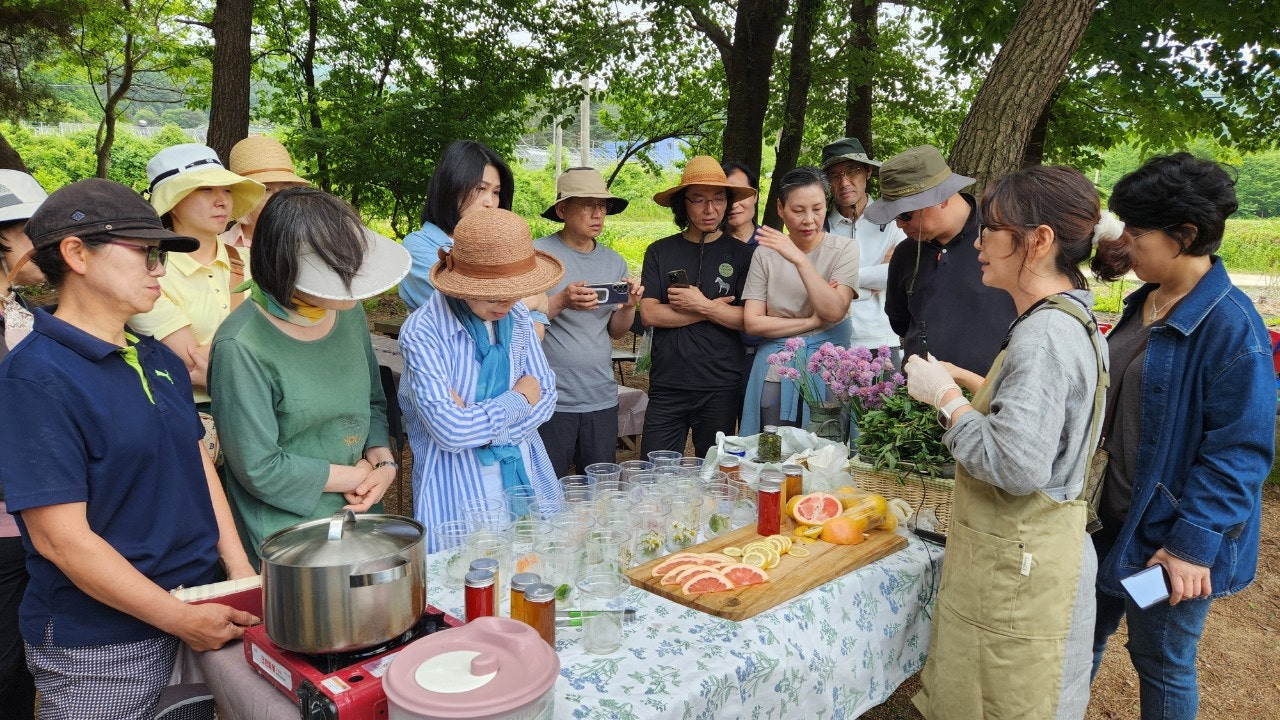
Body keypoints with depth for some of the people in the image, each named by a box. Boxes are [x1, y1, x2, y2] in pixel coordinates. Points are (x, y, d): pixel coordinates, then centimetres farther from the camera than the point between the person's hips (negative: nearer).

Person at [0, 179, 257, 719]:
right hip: (99, 650, -6)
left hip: (195, 609, 7)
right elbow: (60, 538, -20)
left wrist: (241, 572, -1)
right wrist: (182, 620, -16)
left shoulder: (161, 361, 5)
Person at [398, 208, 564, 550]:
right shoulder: (422, 333, -18)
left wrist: (478, 422, -14)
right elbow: (450, 431, -24)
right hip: (459, 493, -5)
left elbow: (546, 396, 0)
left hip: (527, 480, 5)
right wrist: (519, 399, -11)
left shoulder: (517, 316, 1)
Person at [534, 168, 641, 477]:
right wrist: (561, 301, -24)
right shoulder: (537, 254, -7)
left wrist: (628, 306, -6)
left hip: (602, 398, 5)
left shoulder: (614, 261, 10)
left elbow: (616, 331, 14)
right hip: (551, 400, -5)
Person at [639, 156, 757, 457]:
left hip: (721, 388, 0)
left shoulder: (742, 253, 3)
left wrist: (701, 305, -13)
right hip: (666, 385, 1)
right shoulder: (659, 252, 6)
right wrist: (714, 309, -8)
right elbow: (649, 314, -6)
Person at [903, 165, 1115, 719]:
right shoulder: (1069, 320, 8)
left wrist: (947, 398, -19)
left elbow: (1018, 466, -31)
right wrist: (968, 382, 13)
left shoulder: (1044, 335, -24)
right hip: (1026, 550, 10)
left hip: (1019, 564, -10)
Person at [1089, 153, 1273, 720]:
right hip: (1110, 519, 7)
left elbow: (1238, 451, -21)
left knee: (1162, 664, 13)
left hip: (1166, 538, -7)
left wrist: (1193, 545, -22)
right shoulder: (1145, 302, 3)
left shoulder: (1231, 327, -22)